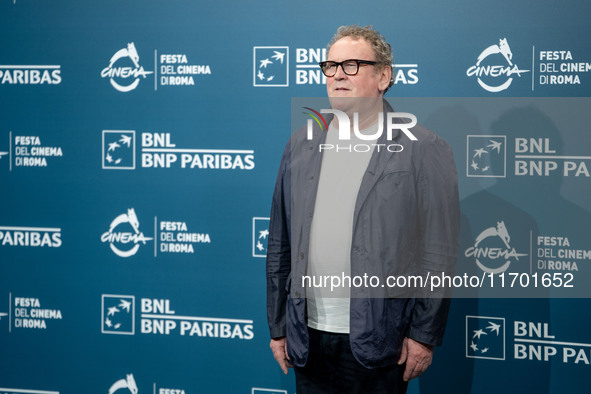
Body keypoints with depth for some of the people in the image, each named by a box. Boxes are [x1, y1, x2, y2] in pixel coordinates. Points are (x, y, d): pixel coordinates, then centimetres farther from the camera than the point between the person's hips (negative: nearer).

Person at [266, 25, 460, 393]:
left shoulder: (423, 149, -4)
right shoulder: (301, 145, 10)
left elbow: (439, 253, -6)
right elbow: (280, 244, 11)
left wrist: (424, 335, -9)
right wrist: (278, 326, 10)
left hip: (378, 340, -4)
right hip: (309, 337, 4)